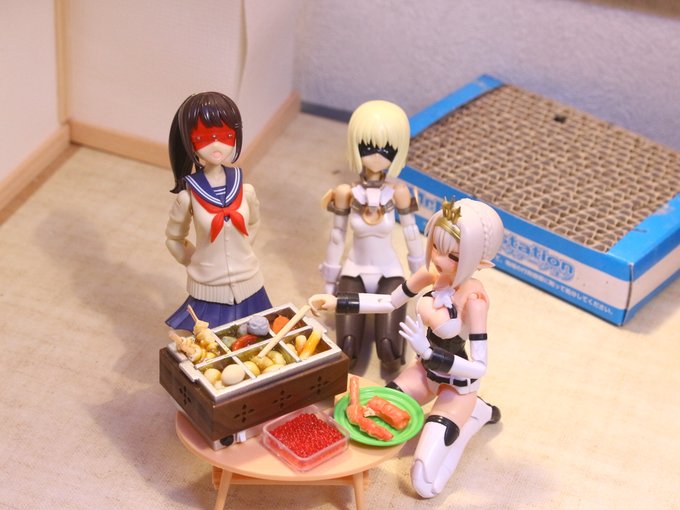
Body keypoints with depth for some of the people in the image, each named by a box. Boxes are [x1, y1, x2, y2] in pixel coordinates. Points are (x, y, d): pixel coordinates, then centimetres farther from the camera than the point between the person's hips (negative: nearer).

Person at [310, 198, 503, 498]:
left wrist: (427, 351, -38)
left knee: (425, 486, -10)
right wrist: (334, 302, -1)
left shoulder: (473, 299, -31)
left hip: (458, 386, -7)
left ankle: (473, 413, 12)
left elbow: (479, 368, -28)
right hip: (426, 371, 7)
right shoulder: (431, 276, -12)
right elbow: (389, 303, 5)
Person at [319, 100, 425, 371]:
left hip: (389, 272, 0)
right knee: (347, 349, -21)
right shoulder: (346, 193, -11)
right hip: (354, 271, 1)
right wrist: (330, 282, 6)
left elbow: (411, 234, 1)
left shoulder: (398, 192, -12)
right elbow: (337, 236, -1)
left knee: (388, 349, -24)